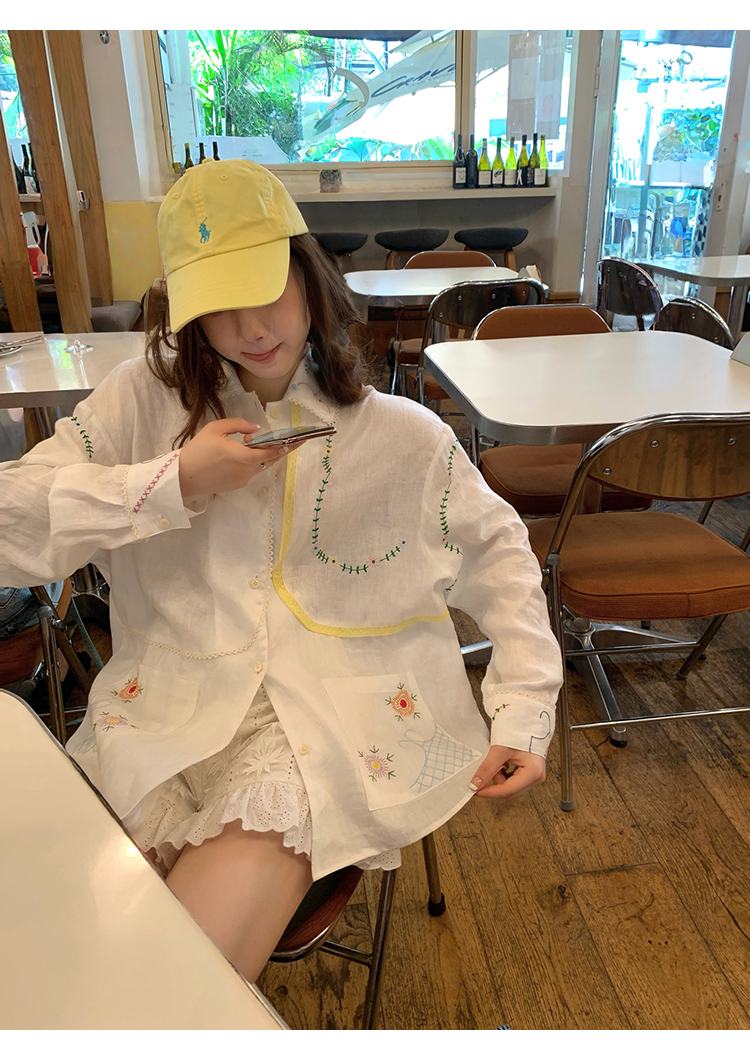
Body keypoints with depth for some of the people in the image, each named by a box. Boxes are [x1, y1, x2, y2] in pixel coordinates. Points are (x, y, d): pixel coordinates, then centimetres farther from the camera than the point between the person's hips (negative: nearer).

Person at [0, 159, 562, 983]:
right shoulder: (145, 400, 6)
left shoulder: (404, 436, 5)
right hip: (167, 712, 2)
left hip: (340, 723, -1)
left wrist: (524, 711, 3)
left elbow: (498, 554, 13)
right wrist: (173, 482, -11)